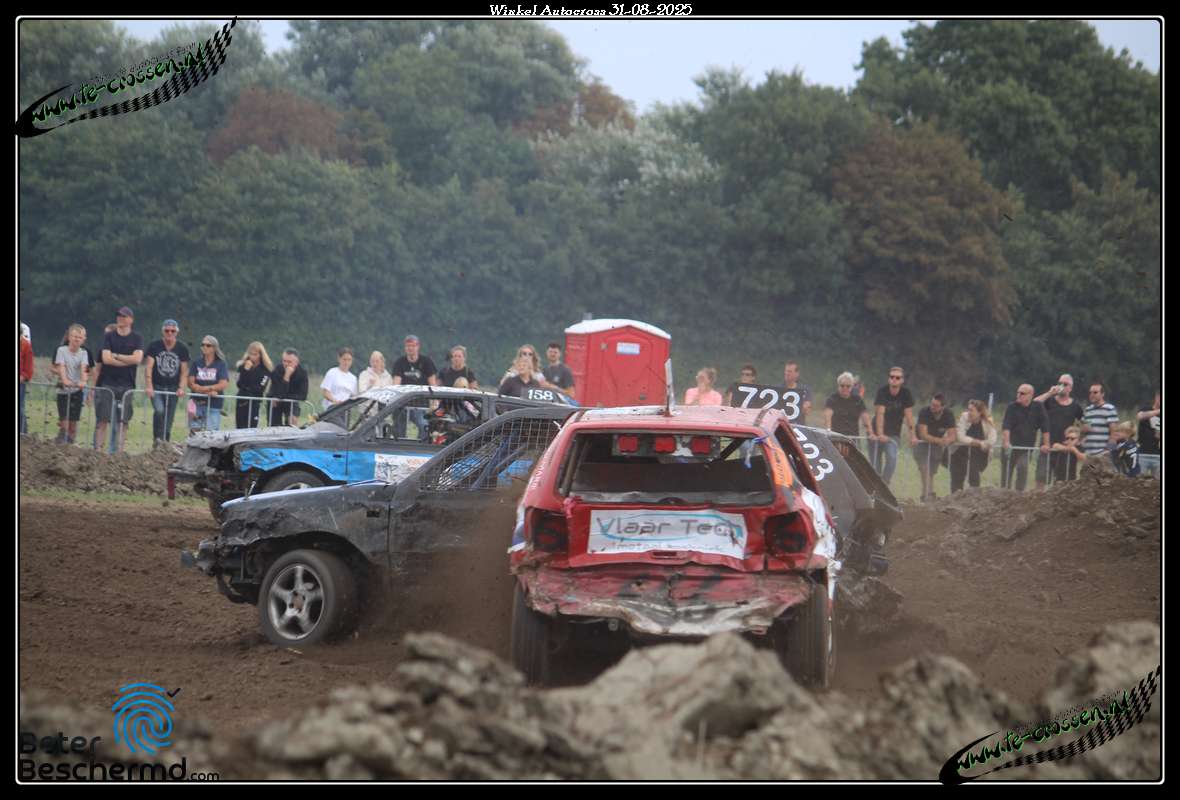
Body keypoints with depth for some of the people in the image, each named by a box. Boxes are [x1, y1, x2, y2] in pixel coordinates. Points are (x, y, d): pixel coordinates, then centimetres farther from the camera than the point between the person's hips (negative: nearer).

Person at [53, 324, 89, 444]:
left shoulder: (83, 353, 3)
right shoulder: (62, 350, -3)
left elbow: (84, 368, -11)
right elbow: (61, 367, -14)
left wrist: (83, 381, -31)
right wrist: (64, 379, -33)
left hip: (77, 390, 2)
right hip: (63, 389, -2)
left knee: (73, 421, 3)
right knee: (64, 421, -9)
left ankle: (70, 443, 10)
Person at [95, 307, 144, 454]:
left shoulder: (137, 339, 5)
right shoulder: (109, 337, 5)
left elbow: (137, 358, -9)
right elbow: (106, 359, -6)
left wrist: (116, 356, -7)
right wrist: (128, 361, -6)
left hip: (126, 385, 0)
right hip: (107, 384, 0)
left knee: (122, 422, 0)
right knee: (102, 420, -5)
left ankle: (119, 452, 3)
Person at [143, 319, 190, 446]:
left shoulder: (182, 349, 4)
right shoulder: (154, 346, -2)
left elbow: (184, 371, 4)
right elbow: (148, 367, -8)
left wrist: (181, 388, -10)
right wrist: (149, 386, -19)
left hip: (173, 389, 2)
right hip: (156, 387, -2)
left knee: (169, 420, 2)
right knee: (159, 410, -26)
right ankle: (157, 438, -11)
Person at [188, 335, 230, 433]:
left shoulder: (221, 365, 1)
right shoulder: (196, 363, 7)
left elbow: (223, 385, -8)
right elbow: (191, 383, 0)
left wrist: (201, 388, -9)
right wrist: (208, 391, -14)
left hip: (214, 404, -2)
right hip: (197, 403, 2)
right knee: (194, 431, -3)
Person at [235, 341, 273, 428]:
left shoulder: (266, 369, -5)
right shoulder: (243, 366, 4)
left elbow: (260, 388, -9)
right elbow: (240, 384, -4)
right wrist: (246, 370, -14)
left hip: (255, 402, -4)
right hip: (241, 401, 4)